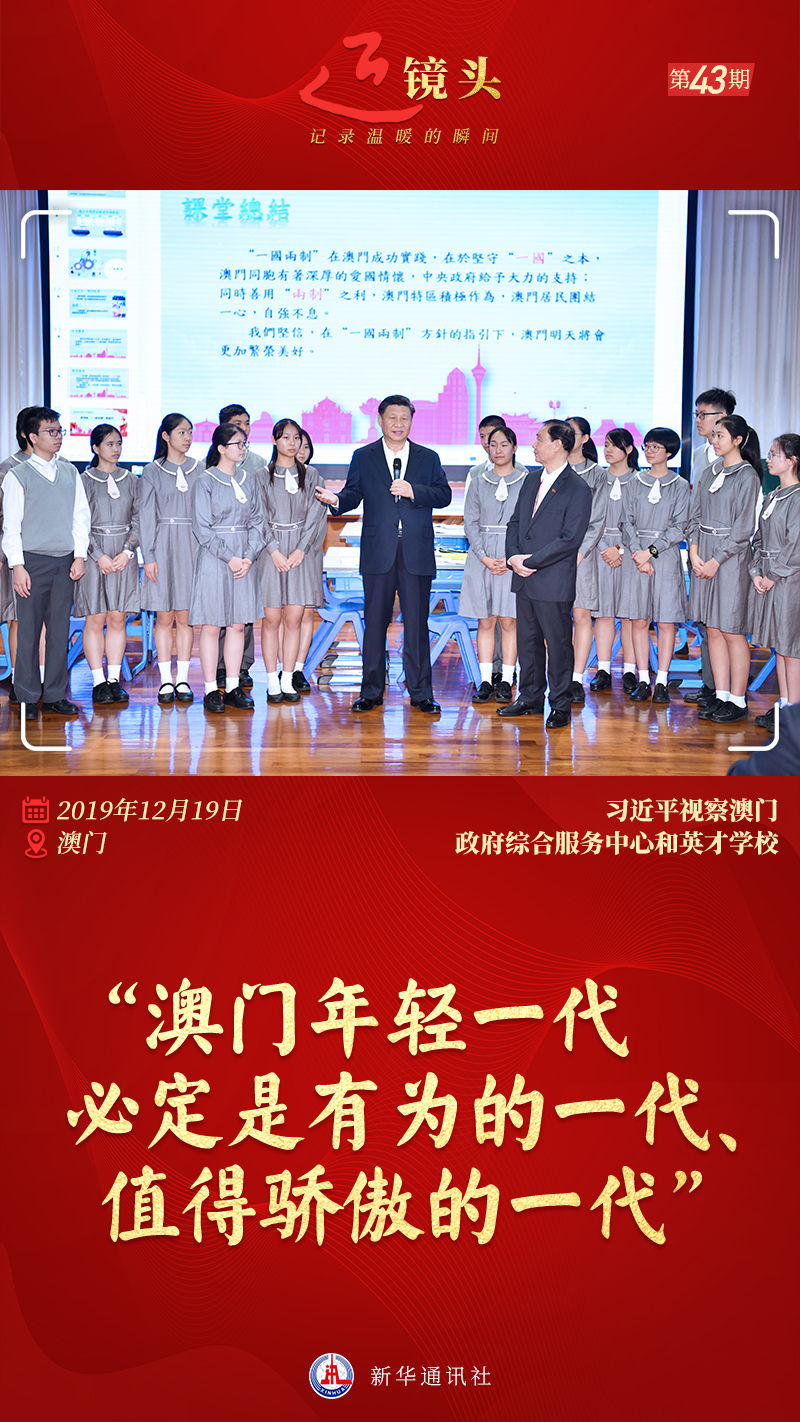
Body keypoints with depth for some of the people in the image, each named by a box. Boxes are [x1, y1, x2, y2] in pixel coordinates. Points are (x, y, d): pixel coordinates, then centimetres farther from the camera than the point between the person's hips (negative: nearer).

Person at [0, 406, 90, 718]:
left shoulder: (70, 472, 11)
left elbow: (81, 516, 13)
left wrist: (80, 556, 4)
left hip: (65, 562, 4)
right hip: (32, 561, -4)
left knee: (60, 629, 5)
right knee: (29, 630, -2)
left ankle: (55, 695, 12)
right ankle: (27, 697, 6)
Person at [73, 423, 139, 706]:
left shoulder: (131, 480, 10)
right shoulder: (84, 481, 0)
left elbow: (137, 520, 8)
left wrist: (128, 552, -6)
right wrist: (99, 556, -12)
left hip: (124, 554, 3)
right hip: (94, 553, -3)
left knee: (118, 619, 4)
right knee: (95, 619, -2)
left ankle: (115, 680, 8)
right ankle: (99, 683, 2)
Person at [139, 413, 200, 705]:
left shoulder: (199, 470, 9)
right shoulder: (152, 471, 4)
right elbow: (146, 515, 2)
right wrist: (148, 556, -6)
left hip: (193, 546, 1)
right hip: (163, 546, -1)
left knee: (185, 616, 2)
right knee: (164, 617, 0)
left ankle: (182, 679, 8)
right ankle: (166, 681, 5)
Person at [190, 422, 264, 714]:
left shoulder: (250, 480, 11)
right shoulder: (204, 482, -4)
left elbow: (257, 521, 9)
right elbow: (202, 528, -8)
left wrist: (249, 556, -5)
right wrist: (229, 558, -14)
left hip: (245, 560, 5)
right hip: (213, 559, -5)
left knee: (238, 624, 6)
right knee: (211, 626, -2)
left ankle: (233, 687, 12)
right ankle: (211, 690, 3)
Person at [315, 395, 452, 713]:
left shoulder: (428, 458, 11)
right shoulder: (363, 457, 10)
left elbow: (444, 495, 3)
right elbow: (353, 494, 3)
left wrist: (413, 491, -12)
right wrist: (337, 500, -19)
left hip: (417, 553, 0)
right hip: (378, 552, 0)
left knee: (417, 622, 1)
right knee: (375, 621, 4)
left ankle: (421, 692, 8)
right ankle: (371, 691, 13)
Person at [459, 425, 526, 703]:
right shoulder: (478, 482, 9)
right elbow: (470, 523, 6)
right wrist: (484, 557, -8)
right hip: (481, 558, 2)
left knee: (509, 621, 0)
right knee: (485, 621, 3)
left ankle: (506, 681, 6)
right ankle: (485, 681, 6)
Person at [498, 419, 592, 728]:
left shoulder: (578, 489, -11)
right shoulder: (532, 479, 13)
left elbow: (569, 540, -16)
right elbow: (515, 521, 15)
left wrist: (531, 561, -16)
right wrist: (513, 557, -3)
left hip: (554, 583, -7)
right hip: (524, 579, 7)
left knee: (558, 644, 1)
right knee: (527, 641, 14)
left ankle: (560, 706, 11)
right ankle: (530, 699, 26)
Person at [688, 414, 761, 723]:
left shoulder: (747, 476, -6)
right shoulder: (708, 474, 13)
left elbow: (743, 528, -10)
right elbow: (695, 516, 12)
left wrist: (716, 561, -13)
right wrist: (694, 553, -2)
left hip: (731, 556, -6)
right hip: (704, 558, 6)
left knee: (732, 632, -3)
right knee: (713, 630, 7)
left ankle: (738, 701, 3)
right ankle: (721, 695, 13)